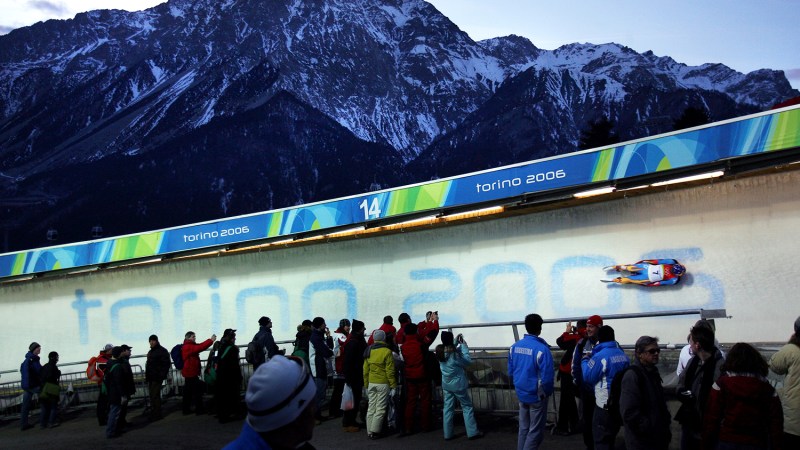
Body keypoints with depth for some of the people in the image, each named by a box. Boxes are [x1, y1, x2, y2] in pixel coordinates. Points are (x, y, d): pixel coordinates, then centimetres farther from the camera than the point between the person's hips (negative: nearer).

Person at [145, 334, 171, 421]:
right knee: (152, 395, 10)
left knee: (155, 395, -10)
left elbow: (166, 364, -12)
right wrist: (146, 375, 15)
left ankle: (157, 414, -6)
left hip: (157, 377, -8)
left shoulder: (162, 351, -6)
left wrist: (162, 375, -18)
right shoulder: (150, 352, 19)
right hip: (150, 377, 8)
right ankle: (153, 413, 17)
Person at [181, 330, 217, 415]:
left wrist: (210, 340, 0)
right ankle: (199, 409, -3)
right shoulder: (188, 346, -16)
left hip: (189, 372, 11)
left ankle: (186, 409, 20)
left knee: (188, 392, 14)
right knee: (197, 390, -6)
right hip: (191, 372, -11)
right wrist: (211, 340, -26)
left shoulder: (189, 346, 17)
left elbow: (199, 347, 11)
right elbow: (200, 347, -28)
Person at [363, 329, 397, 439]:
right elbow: (390, 371, -12)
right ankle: (375, 432, 1)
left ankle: (369, 431, 15)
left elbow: (365, 370, 8)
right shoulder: (387, 352, -11)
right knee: (380, 409, 1)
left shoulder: (369, 351, 4)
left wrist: (366, 385, 16)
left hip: (371, 383, 5)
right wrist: (393, 386, -6)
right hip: (383, 384, -5)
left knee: (371, 407, 12)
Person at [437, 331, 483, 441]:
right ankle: (472, 432, 11)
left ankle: (448, 434, 15)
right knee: (467, 407, 7)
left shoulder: (440, 351, -6)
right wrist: (464, 345, -7)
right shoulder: (454, 352, -24)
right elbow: (468, 361, -12)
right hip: (458, 384, -6)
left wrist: (458, 343, 5)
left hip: (446, 384, 6)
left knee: (448, 408, 11)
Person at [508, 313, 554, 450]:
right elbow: (546, 378, -22)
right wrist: (548, 392, -3)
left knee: (523, 428, 18)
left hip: (521, 394, 6)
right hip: (536, 396, -6)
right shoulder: (542, 349, -21)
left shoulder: (514, 346, -2)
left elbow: (510, 372, 6)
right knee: (535, 431, 7)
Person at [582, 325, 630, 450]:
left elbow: (587, 377, -13)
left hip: (605, 405, -7)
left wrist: (585, 360, 3)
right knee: (611, 438, 23)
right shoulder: (623, 355, 3)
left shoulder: (600, 356, -20)